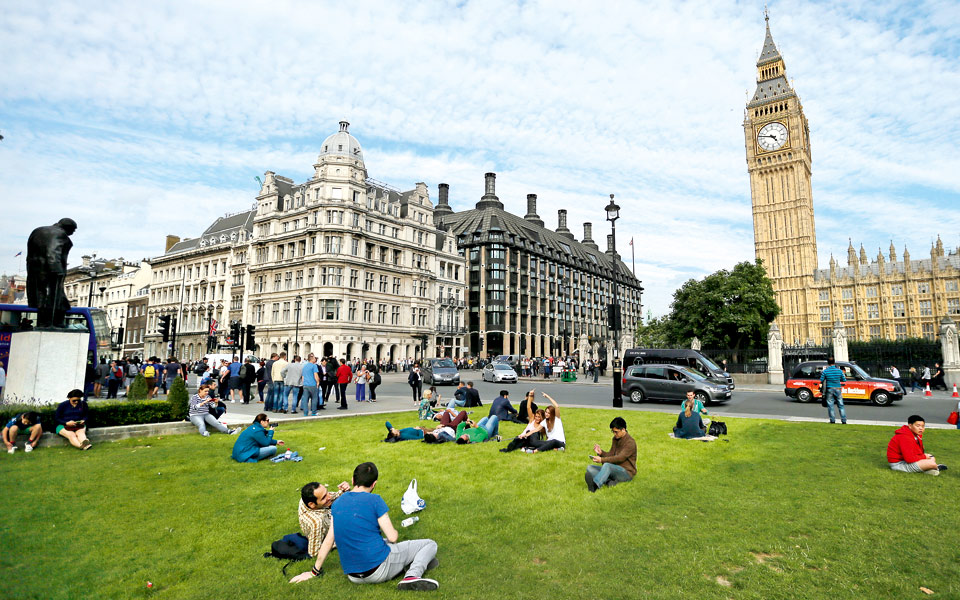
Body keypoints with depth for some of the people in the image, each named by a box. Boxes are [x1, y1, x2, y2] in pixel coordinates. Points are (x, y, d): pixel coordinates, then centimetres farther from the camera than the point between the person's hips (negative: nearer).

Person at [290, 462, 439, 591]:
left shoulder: (337, 503, 6)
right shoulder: (374, 500, -12)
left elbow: (329, 540, 9)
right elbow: (392, 537, -11)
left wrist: (314, 571, 21)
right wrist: (395, 533, 13)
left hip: (352, 576, 6)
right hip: (379, 569, -6)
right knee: (430, 544, 5)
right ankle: (412, 575, -21)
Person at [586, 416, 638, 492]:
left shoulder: (630, 442, -14)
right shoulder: (615, 439, 12)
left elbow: (620, 458, -24)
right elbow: (611, 454, 11)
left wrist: (602, 460, -32)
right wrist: (601, 452, -11)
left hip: (627, 472, -8)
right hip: (615, 469, 8)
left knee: (607, 465, -38)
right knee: (590, 468, -9)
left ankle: (594, 486, -60)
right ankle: (609, 481, -33)